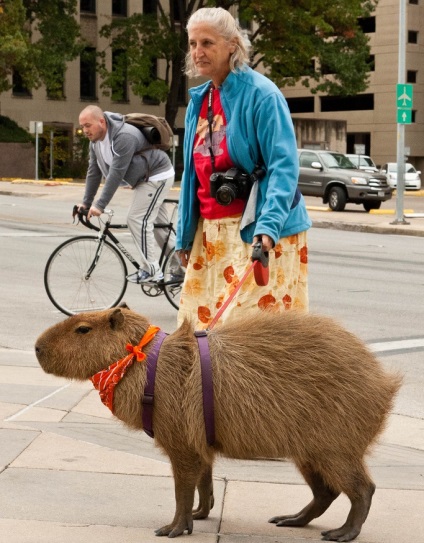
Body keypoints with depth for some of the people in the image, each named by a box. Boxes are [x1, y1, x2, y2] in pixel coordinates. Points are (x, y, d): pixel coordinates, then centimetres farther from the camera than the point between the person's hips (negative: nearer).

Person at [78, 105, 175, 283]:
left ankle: (151, 270, -11)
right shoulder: (96, 140, -1)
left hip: (157, 177, -10)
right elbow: (94, 171, 4)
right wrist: (86, 203, 0)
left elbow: (116, 173, -34)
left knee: (137, 220, -16)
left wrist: (100, 205, -34)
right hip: (144, 179, 10)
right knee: (160, 225, 14)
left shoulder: (124, 136, -31)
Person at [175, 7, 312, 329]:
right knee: (202, 315, 7)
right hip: (210, 232, 8)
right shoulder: (199, 100, 13)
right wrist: (185, 234, 16)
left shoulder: (261, 94, -10)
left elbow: (283, 166, -18)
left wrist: (269, 224, -31)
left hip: (256, 230, -8)